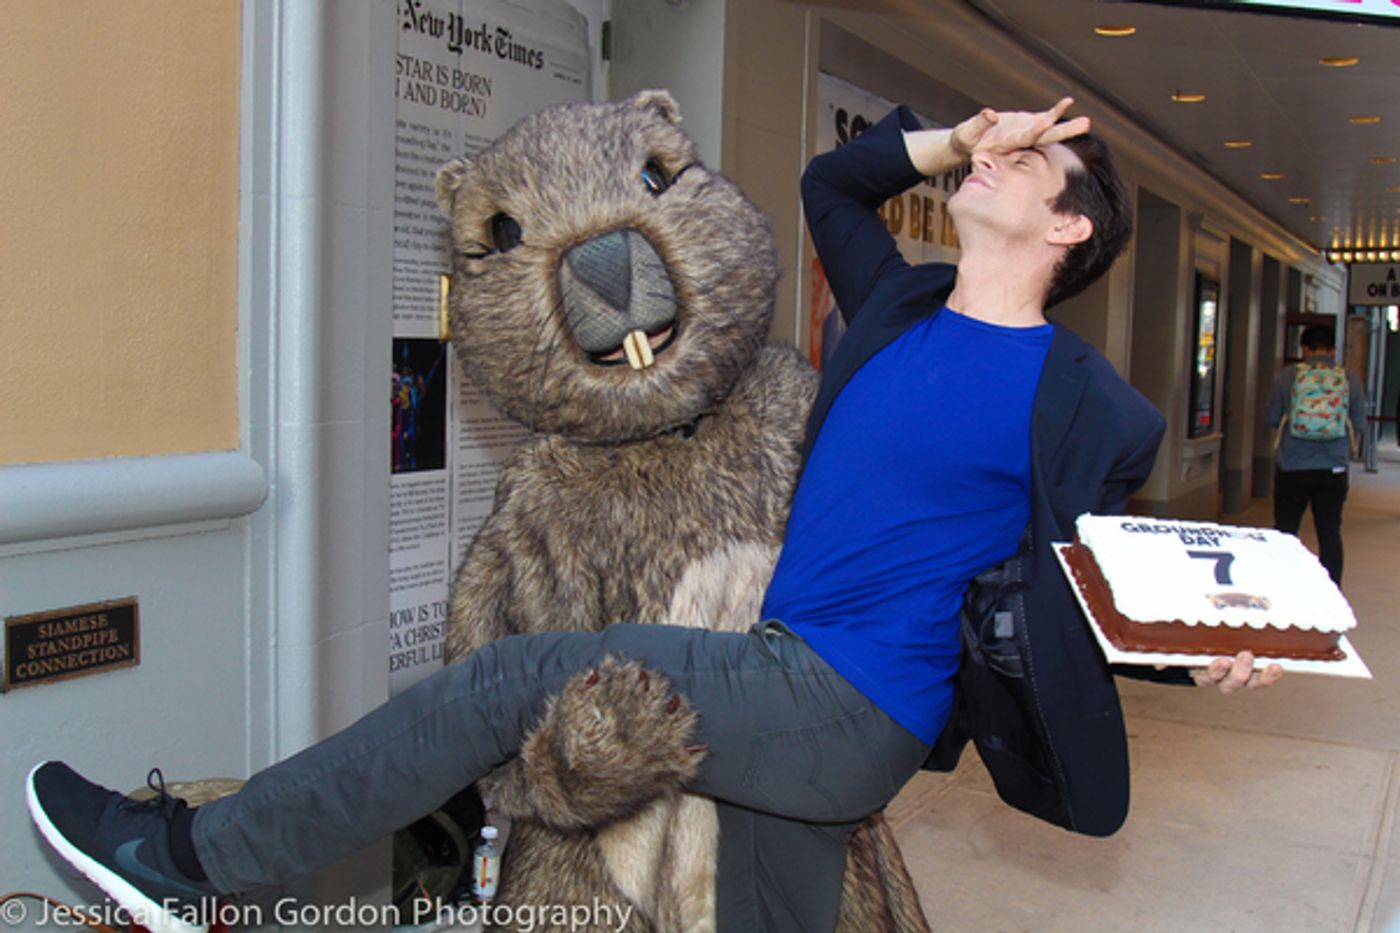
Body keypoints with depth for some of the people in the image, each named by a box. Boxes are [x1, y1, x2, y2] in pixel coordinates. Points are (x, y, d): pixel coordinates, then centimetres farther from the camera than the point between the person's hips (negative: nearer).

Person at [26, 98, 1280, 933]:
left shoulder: (1077, 399, -7)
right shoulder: (904, 310, 11)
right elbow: (830, 181, 25)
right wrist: (957, 139, 11)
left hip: (848, 714, -7)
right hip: (795, 702, 7)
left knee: (511, 683, -10)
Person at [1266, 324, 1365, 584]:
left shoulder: (1288, 376, -4)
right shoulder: (1350, 380, -2)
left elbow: (1272, 419, -1)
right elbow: (1359, 425, 2)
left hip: (1291, 469, -1)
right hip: (1333, 469, 1)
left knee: (1285, 533, 9)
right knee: (1330, 534, 9)